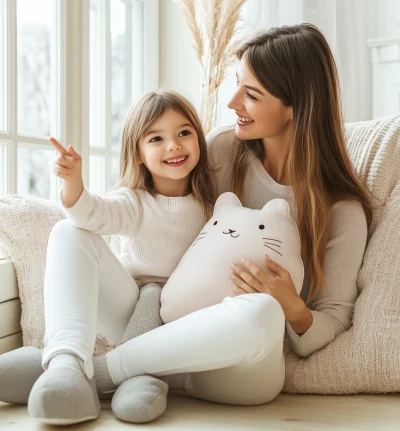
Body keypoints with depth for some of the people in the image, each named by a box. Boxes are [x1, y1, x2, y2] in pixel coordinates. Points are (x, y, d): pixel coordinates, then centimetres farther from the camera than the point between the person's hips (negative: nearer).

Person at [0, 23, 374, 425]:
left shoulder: (342, 210, -7)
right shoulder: (222, 147, 2)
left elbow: (332, 323, -1)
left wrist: (293, 308, -23)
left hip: (243, 367, -3)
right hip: (170, 332, 4)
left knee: (261, 313, -40)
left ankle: (88, 371, -20)